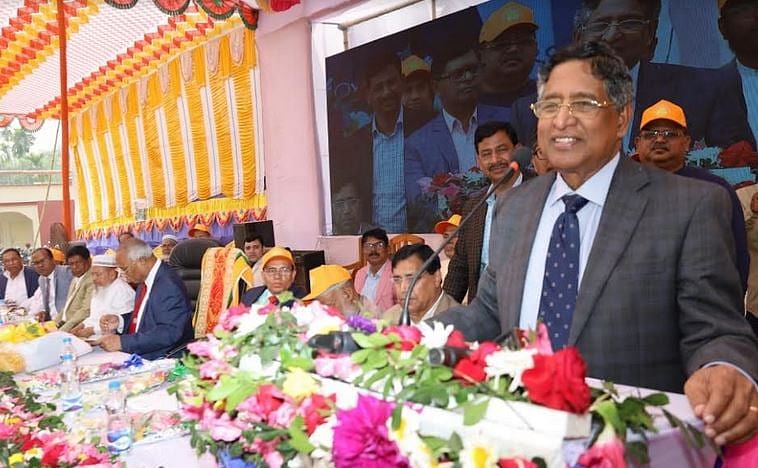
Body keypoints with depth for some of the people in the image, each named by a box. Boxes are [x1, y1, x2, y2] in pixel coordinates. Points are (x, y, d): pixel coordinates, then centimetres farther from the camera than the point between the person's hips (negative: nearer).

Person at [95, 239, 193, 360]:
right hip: (138, 353, 8)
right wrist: (120, 321, 1)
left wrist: (122, 342, -25)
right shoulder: (145, 279, 7)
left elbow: (169, 333, -25)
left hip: (160, 360, -8)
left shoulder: (170, 285, -20)